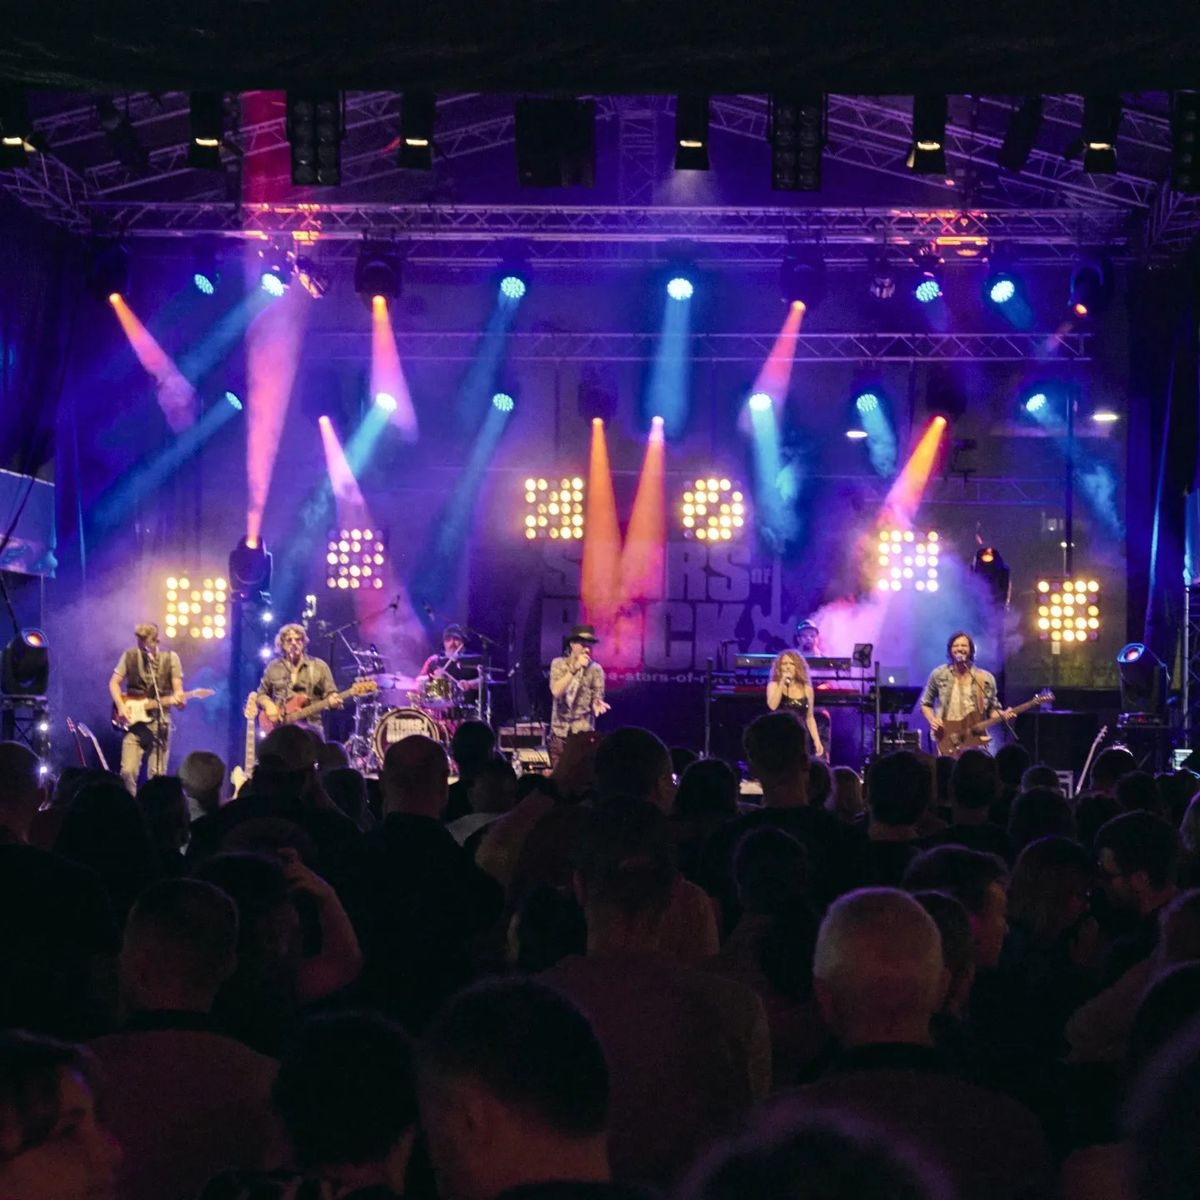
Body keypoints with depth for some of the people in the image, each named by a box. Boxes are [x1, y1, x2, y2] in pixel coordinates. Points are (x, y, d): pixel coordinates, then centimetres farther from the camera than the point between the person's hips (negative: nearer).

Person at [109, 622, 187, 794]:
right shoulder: (129, 656, 2)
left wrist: (178, 699, -23)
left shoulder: (170, 658, 0)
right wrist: (121, 706, -7)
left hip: (160, 721, 0)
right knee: (128, 771, -10)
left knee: (157, 775, -2)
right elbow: (114, 683, 9)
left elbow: (177, 690, 0)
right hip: (134, 721, 0)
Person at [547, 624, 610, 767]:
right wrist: (574, 669, -18)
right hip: (559, 731, 2)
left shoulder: (595, 669, -2)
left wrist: (597, 704, -27)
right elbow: (556, 691, -13)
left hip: (583, 733, -2)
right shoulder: (558, 664, 2)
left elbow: (597, 697, -3)